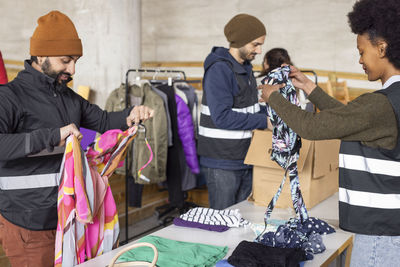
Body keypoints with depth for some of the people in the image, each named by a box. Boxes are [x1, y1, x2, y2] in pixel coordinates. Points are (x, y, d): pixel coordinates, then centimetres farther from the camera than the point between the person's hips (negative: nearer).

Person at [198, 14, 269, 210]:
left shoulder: (245, 67, 12)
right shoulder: (219, 69, -17)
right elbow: (222, 117, -25)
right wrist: (264, 121, -21)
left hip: (245, 160, 9)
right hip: (221, 164, -8)